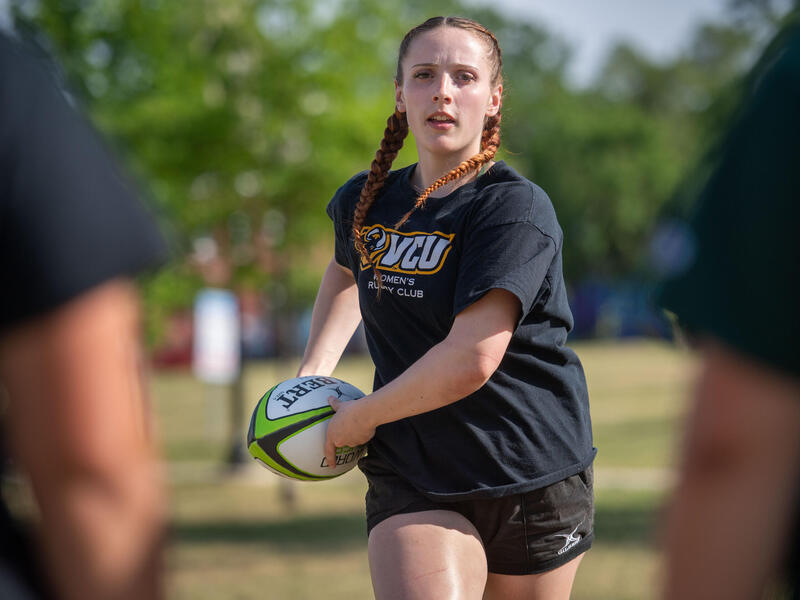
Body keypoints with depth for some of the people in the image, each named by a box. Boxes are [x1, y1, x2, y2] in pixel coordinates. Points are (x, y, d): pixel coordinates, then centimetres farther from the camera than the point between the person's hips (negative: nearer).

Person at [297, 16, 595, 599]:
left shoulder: (516, 209, -14)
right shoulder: (362, 203, 6)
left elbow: (470, 361, -24)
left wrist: (357, 417, -11)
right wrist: (313, 371, 19)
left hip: (533, 479, -3)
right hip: (411, 480, 3)